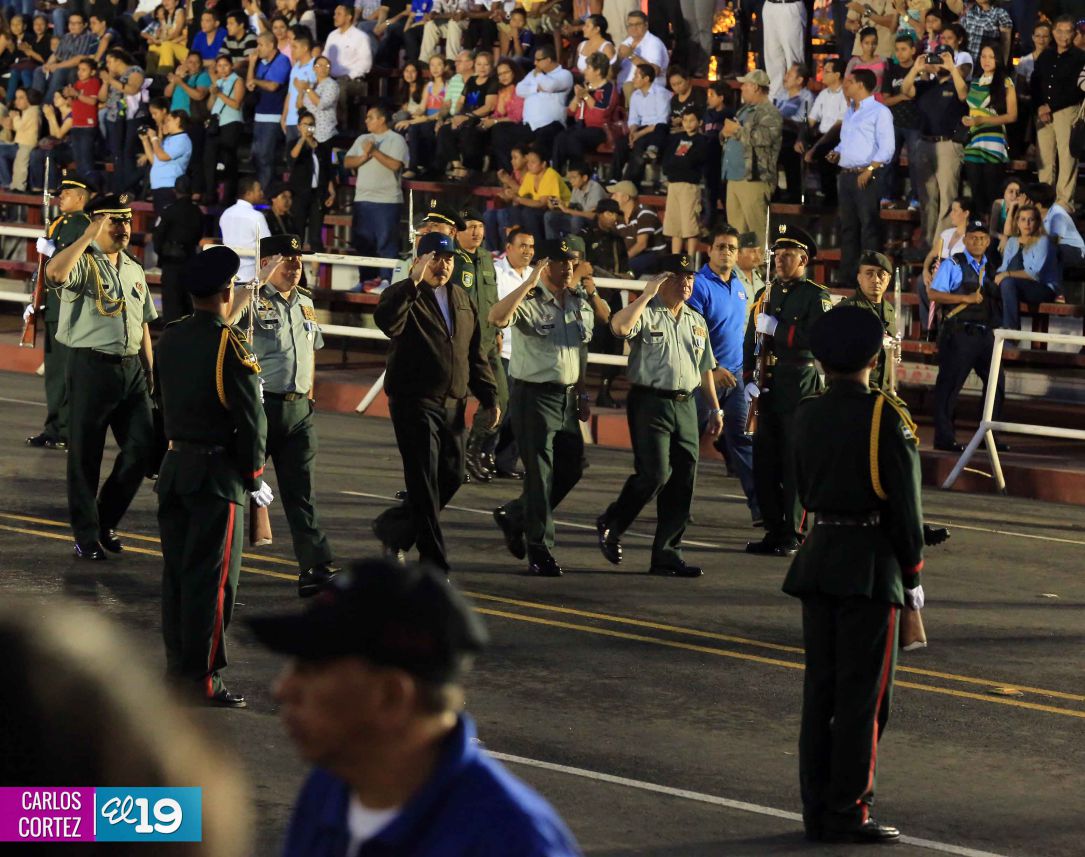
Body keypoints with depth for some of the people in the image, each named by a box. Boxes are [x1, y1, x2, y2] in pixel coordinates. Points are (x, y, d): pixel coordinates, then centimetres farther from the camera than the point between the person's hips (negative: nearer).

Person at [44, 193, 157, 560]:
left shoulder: (135, 270, 16)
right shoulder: (83, 262, -7)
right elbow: (54, 273, -31)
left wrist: (151, 372, 16)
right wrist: (89, 235, -27)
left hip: (130, 367, 6)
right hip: (91, 365, -6)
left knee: (142, 446, 2)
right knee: (85, 455, 2)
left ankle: (106, 520, 20)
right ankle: (86, 536, 11)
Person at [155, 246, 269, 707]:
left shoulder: (168, 340, 5)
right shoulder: (230, 348, -16)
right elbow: (250, 420, -14)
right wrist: (255, 478, -3)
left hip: (174, 466, 7)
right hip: (218, 474, -7)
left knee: (176, 573, 13)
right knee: (212, 578, -2)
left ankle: (177, 669, 19)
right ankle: (202, 680, -1)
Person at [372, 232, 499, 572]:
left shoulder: (461, 299, 16)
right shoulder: (403, 295, -5)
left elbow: (475, 353, 21)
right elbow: (387, 322, -29)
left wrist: (489, 397, 16)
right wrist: (413, 283, -33)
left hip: (452, 404, 7)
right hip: (414, 403, -7)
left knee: (451, 478, 7)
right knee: (425, 484, -6)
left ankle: (393, 528, 28)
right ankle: (434, 564, -2)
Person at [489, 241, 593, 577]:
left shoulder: (581, 304, 10)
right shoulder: (529, 302, -12)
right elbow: (497, 317, -33)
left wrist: (582, 395, 17)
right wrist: (529, 283, -31)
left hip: (566, 397, 7)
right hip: (533, 395, -7)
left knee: (571, 468, 12)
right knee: (540, 474, -5)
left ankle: (513, 515, 31)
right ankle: (540, 552, 1)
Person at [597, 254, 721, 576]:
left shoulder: (697, 321, 18)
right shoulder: (646, 313, -3)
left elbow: (705, 369, 25)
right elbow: (619, 326, -26)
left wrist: (714, 408, 23)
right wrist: (647, 295, -21)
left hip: (685, 405, 6)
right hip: (650, 402, -6)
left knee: (683, 480, 2)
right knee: (655, 473, -15)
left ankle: (667, 553, 7)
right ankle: (610, 525, 8)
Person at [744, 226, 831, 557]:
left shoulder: (817, 296, -3)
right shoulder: (767, 294, 15)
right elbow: (751, 340, 17)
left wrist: (777, 329, -14)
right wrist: (749, 379, 6)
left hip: (800, 386, -6)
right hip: (768, 389, 6)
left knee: (795, 462, -3)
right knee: (764, 461, 7)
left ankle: (791, 536, 1)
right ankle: (773, 531, 15)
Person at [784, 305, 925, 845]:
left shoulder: (806, 416, 5)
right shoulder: (884, 417, -12)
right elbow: (904, 503, -11)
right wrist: (912, 575, -2)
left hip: (817, 558, 6)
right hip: (871, 565, -6)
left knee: (820, 689, 10)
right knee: (862, 693, -1)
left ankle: (818, 810, 13)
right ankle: (848, 814, 0)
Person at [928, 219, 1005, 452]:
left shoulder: (990, 268, 18)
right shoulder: (953, 265, -1)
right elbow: (934, 294, -10)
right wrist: (967, 298, -14)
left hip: (984, 334, 7)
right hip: (958, 334, -7)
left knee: (995, 383, 6)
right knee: (949, 385, -3)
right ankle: (943, 438, 1)